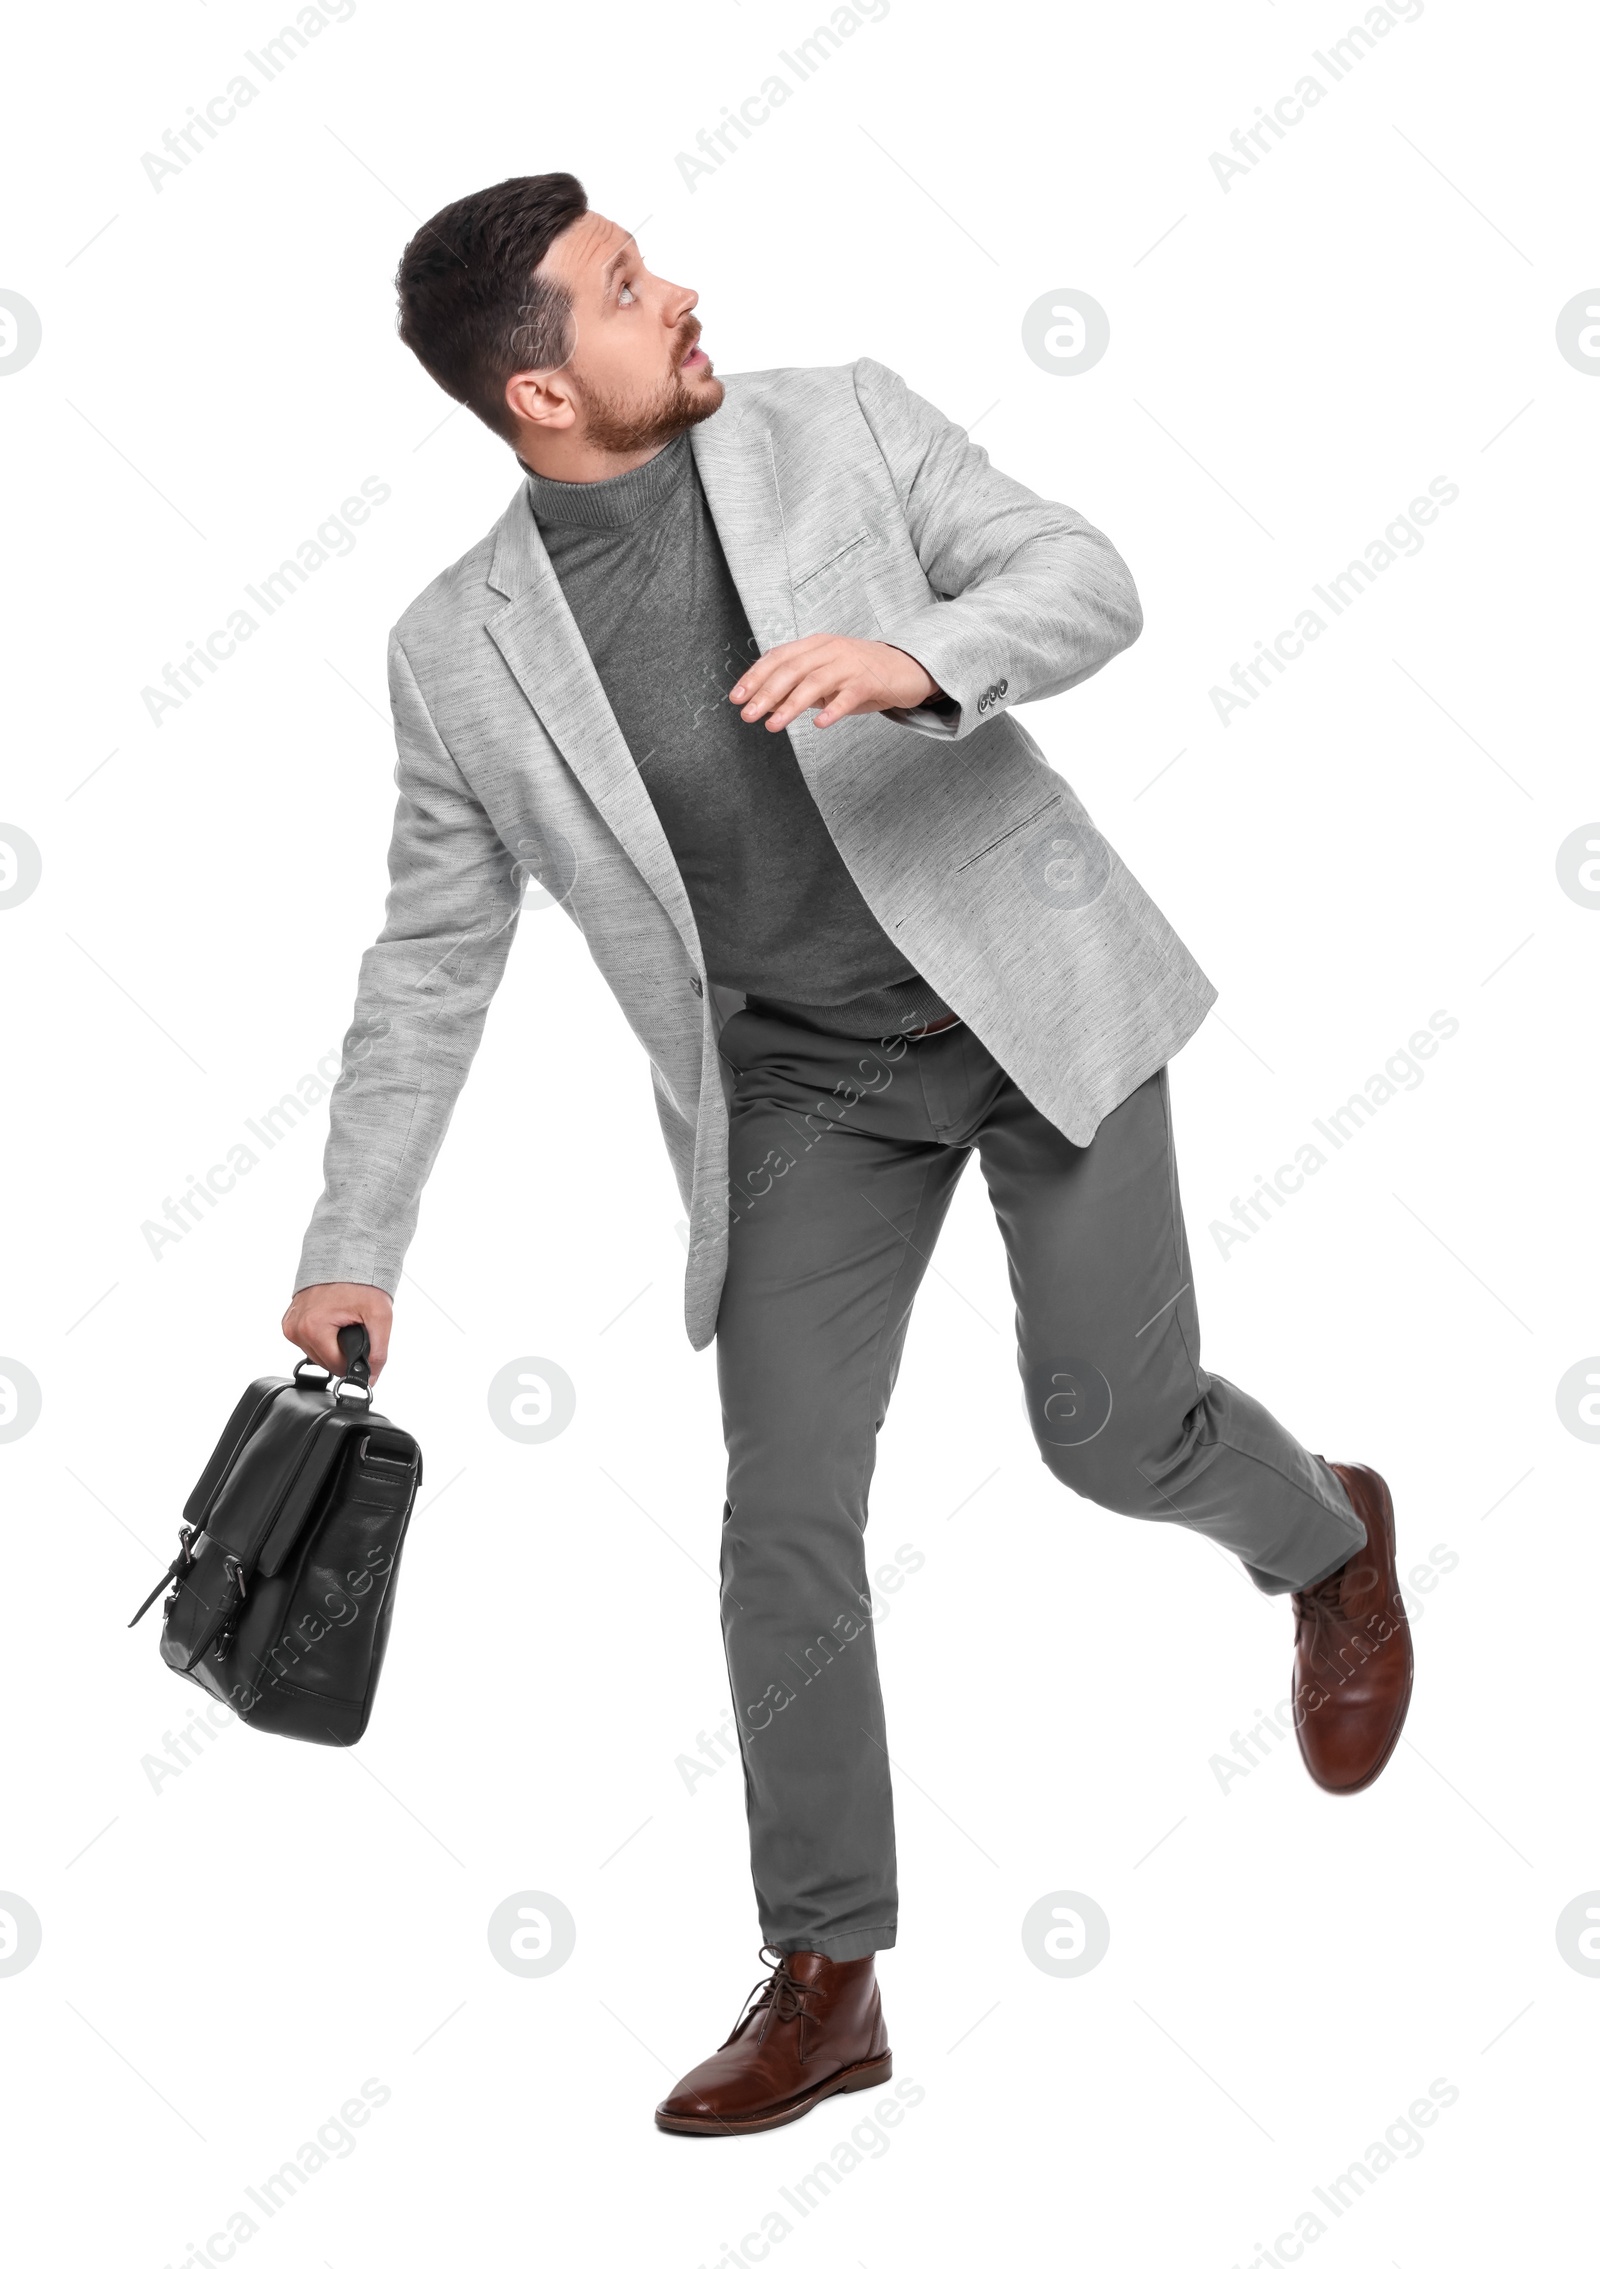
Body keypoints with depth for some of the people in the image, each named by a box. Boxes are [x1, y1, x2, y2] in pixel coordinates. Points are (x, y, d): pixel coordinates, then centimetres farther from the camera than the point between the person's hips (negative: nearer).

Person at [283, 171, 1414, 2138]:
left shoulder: (845, 426, -4)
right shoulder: (459, 651, -3)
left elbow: (1088, 581, -10)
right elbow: (430, 961, 3)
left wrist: (915, 662, -32)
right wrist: (353, 1250, 1)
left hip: (1036, 996, -1)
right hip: (803, 1093, 1)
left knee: (1114, 1432, -2)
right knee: (785, 1522, -2)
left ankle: (1329, 1543, 35)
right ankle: (825, 1983, 13)